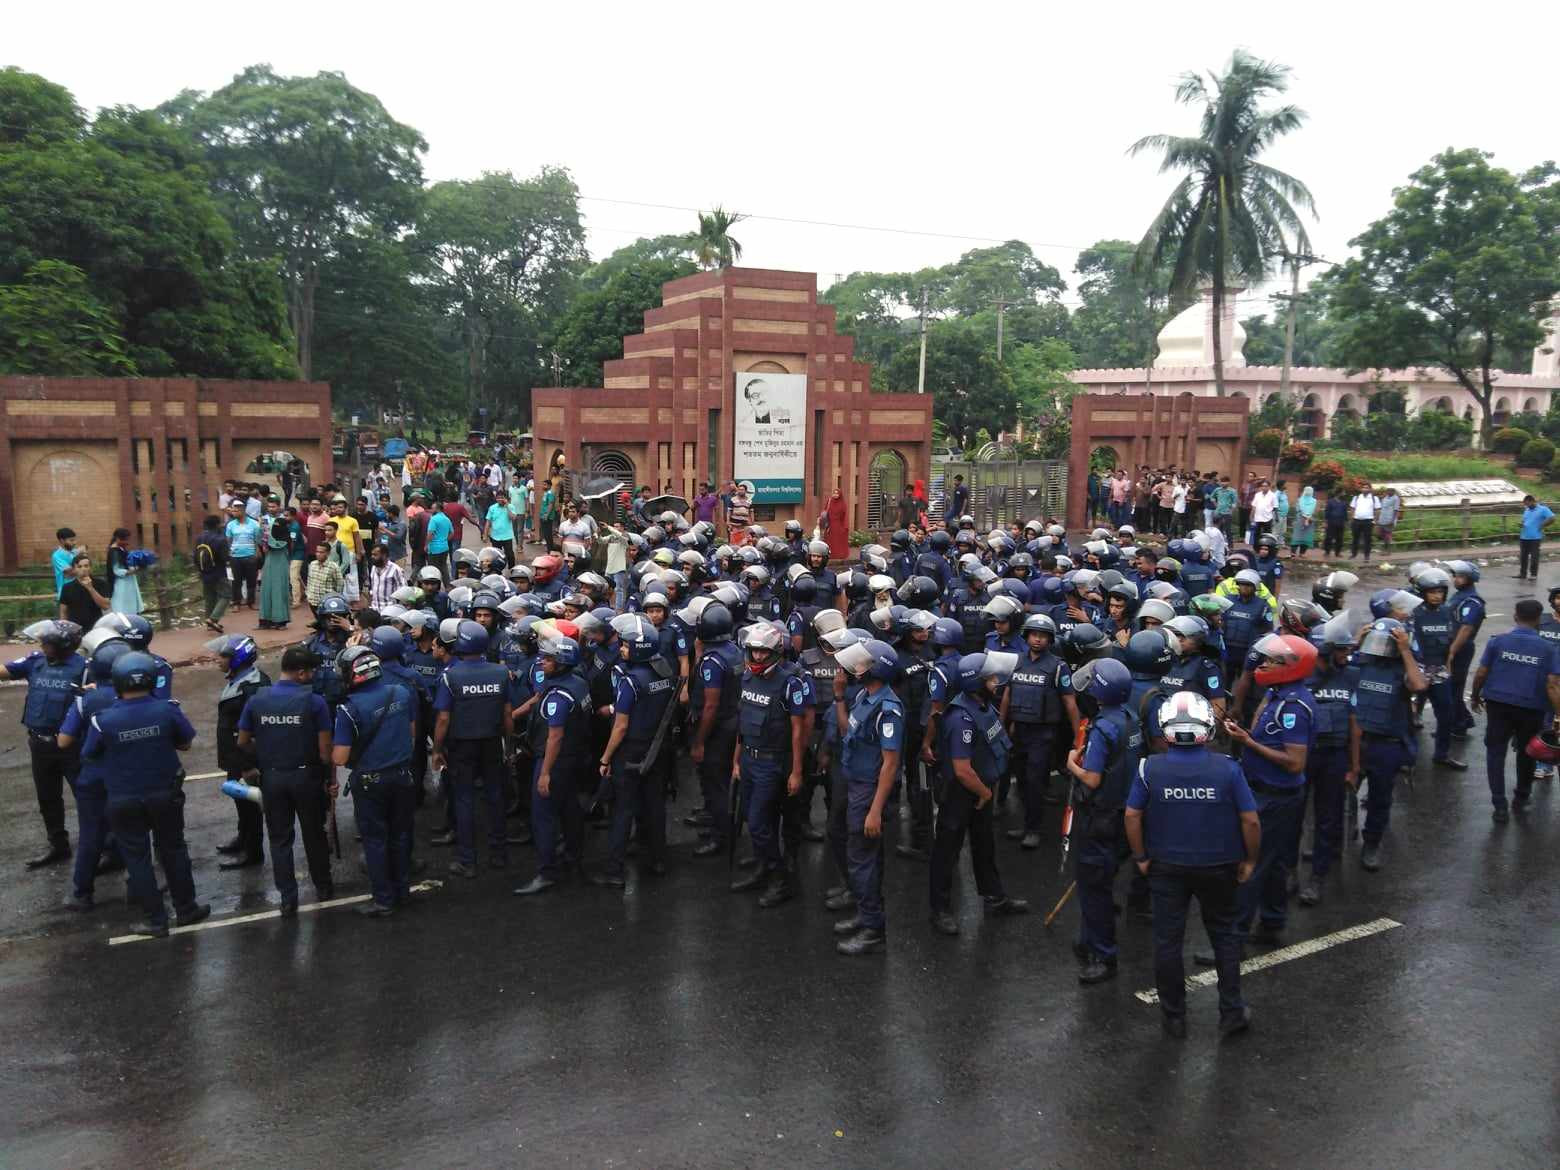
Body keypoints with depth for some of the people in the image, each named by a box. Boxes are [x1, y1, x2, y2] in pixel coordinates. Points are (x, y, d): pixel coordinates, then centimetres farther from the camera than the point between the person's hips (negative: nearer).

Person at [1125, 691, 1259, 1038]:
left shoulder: (1151, 768, -12)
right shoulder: (1228, 769, -14)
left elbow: (1132, 816, -8)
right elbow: (1250, 821, -11)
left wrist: (1141, 857, 5)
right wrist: (1249, 860, 4)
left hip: (1167, 867, 0)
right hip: (1218, 867, 0)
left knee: (1167, 941, 11)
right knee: (1224, 935, 19)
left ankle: (1174, 1016, 21)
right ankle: (1232, 1012, 23)